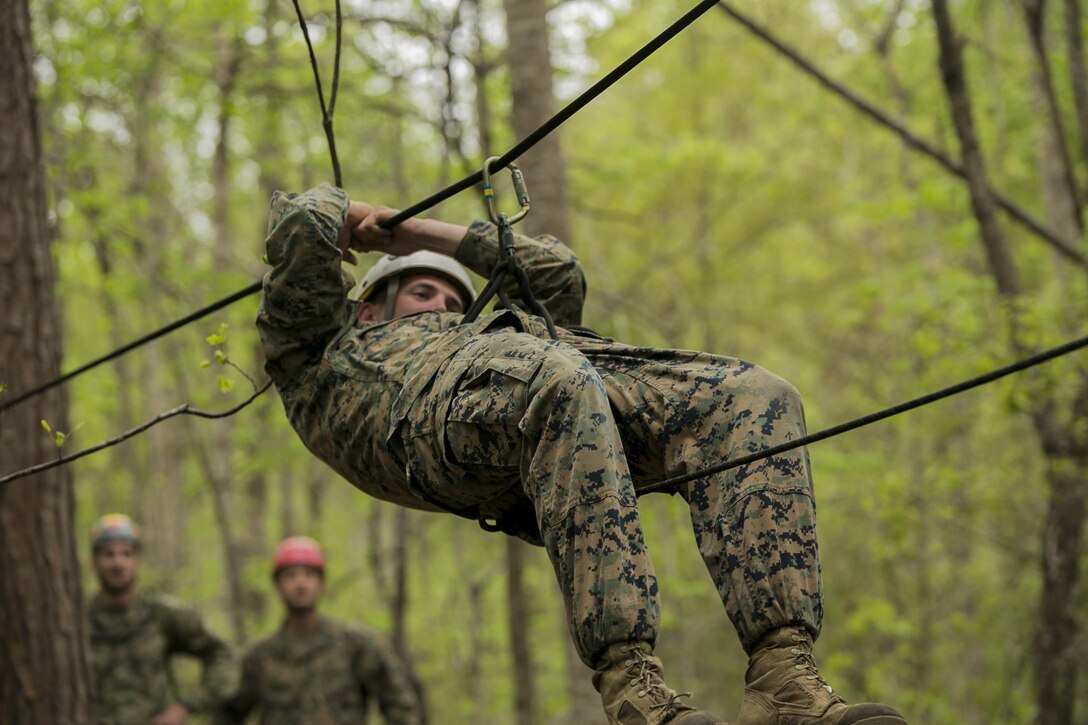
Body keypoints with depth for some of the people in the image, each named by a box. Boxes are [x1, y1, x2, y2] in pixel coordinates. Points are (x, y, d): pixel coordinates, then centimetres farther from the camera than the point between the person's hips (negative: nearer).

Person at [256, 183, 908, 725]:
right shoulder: (321, 356, 37)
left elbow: (557, 271, 48)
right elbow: (300, 221, 28)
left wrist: (422, 231, 52)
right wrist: (347, 212, 50)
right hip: (435, 413, -6)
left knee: (752, 396, -23)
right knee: (561, 386, -42)